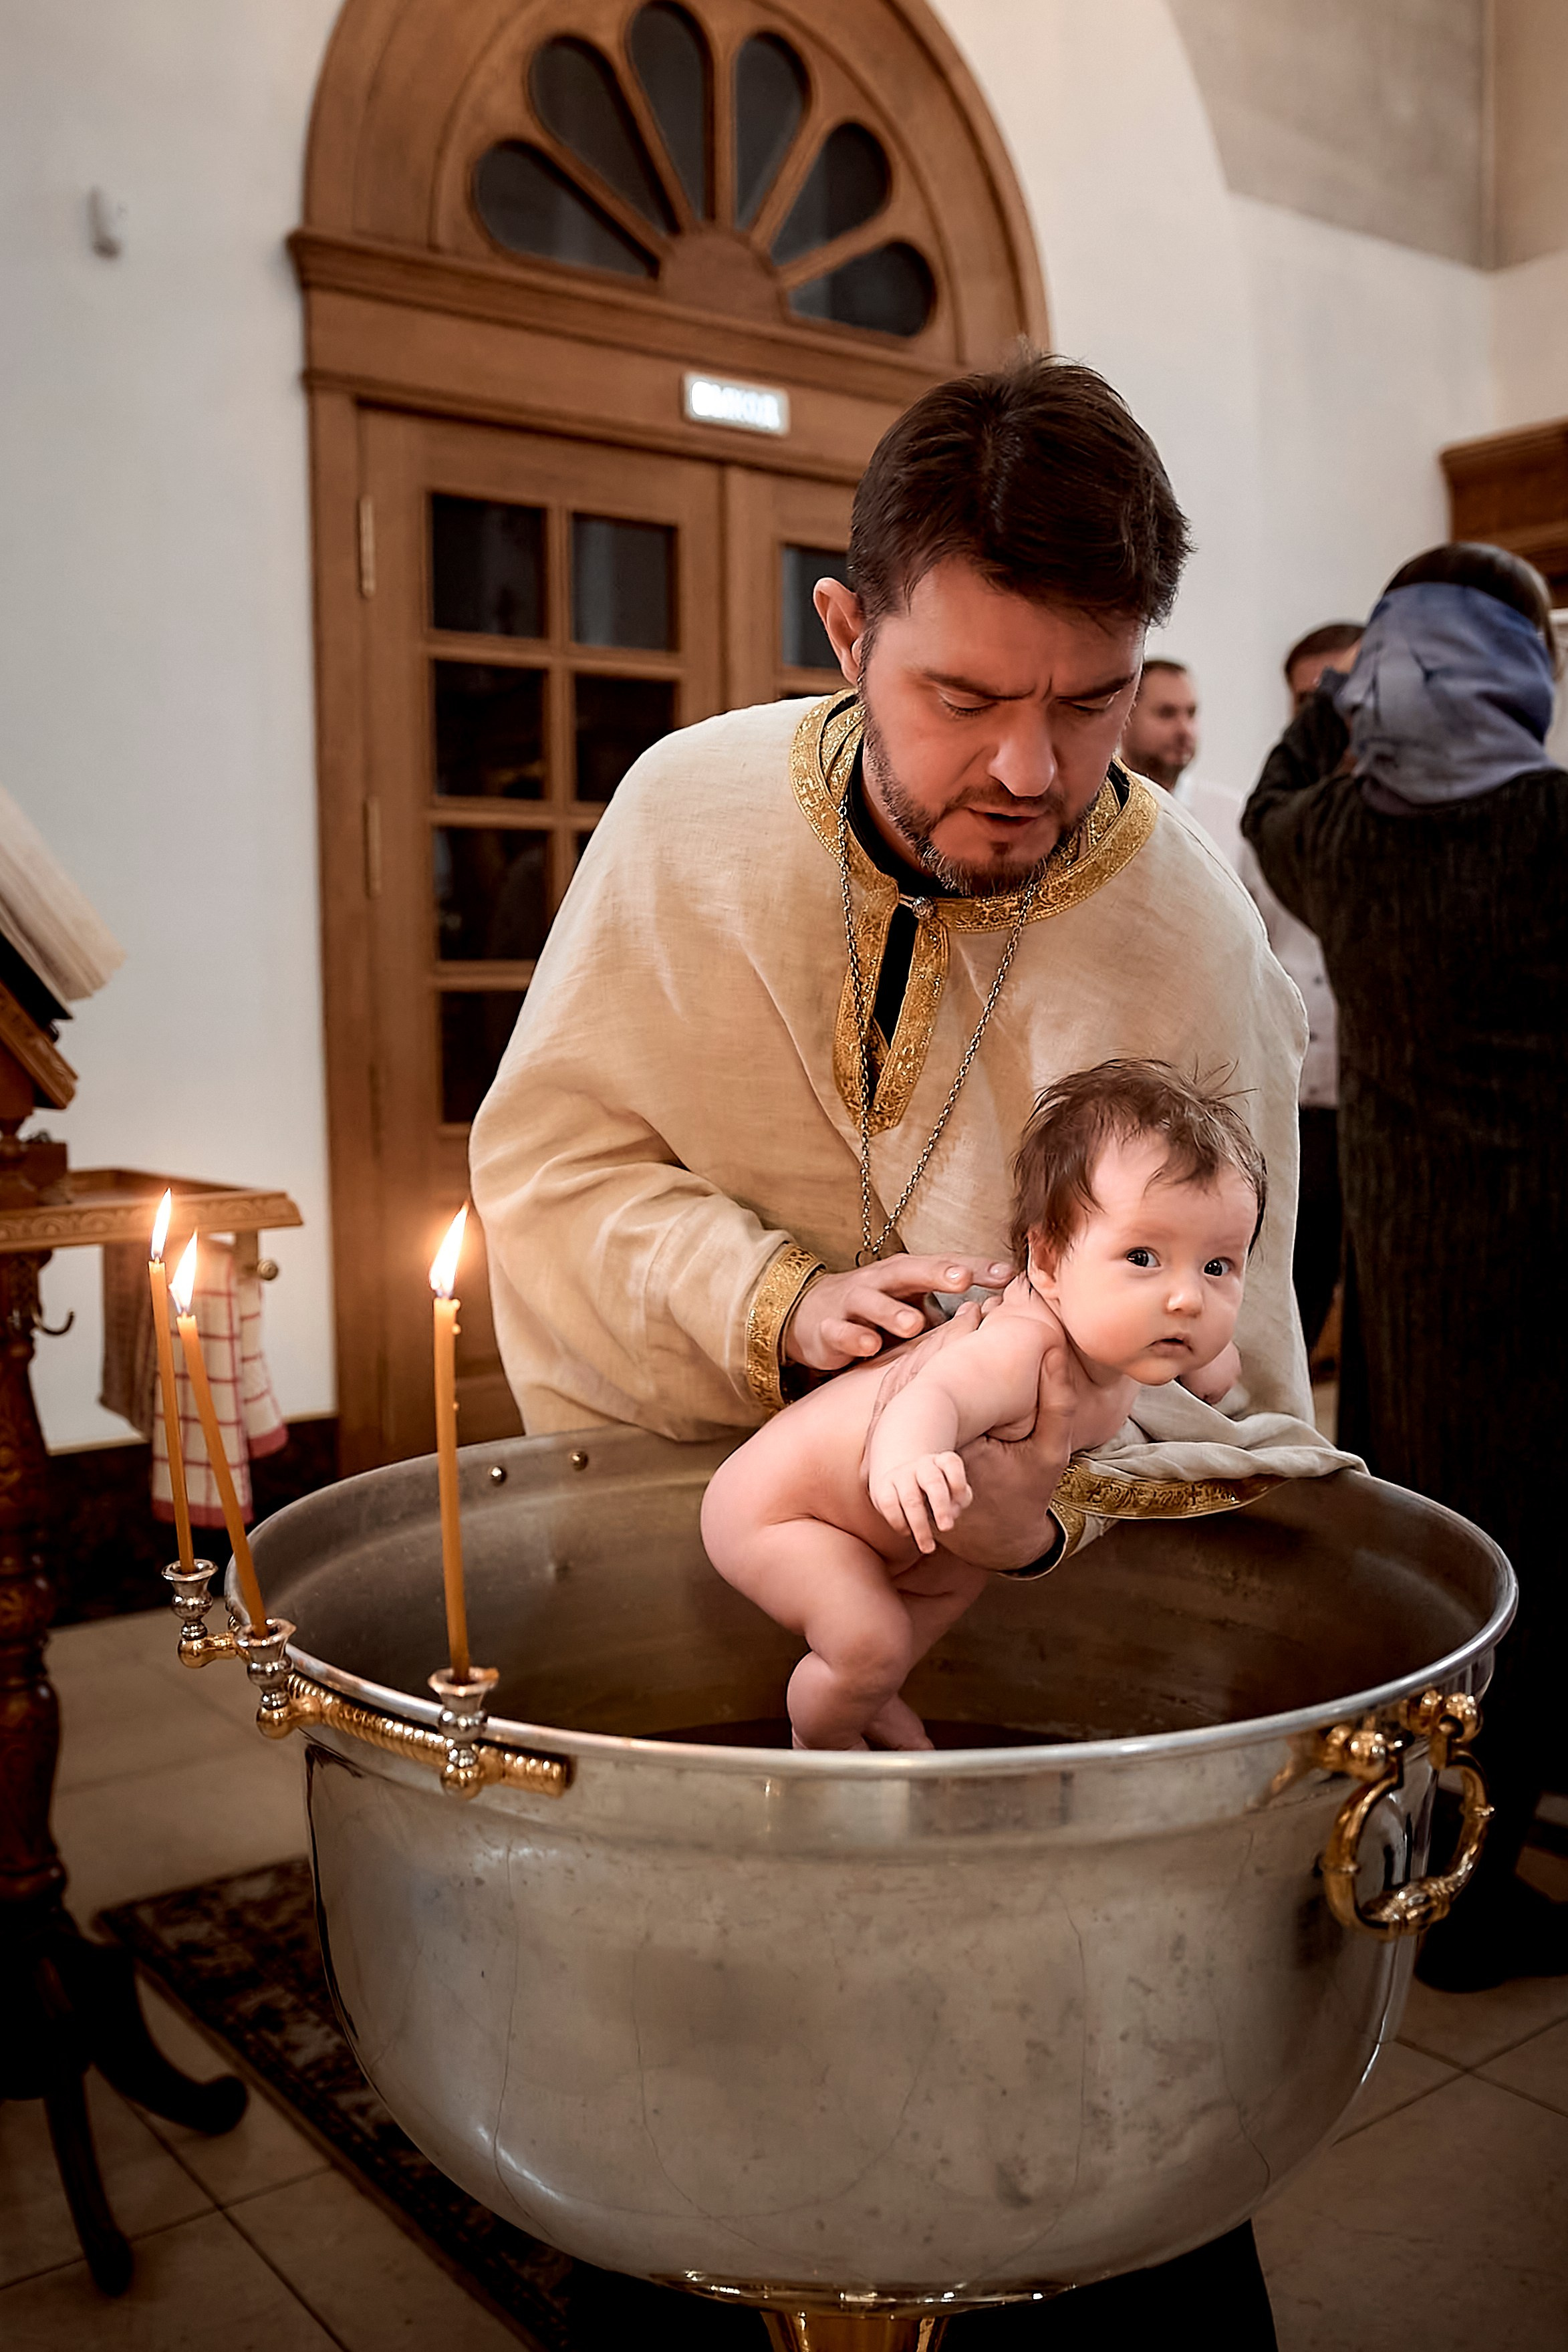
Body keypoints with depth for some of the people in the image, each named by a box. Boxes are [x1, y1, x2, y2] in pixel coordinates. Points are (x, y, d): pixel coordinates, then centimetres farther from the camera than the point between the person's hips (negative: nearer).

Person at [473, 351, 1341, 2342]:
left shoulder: (1193, 951, -16)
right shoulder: (693, 807, -10)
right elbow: (549, 1157, -9)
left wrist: (1056, 1502, -36)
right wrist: (773, 1302, -27)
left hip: (985, 1609, -1)